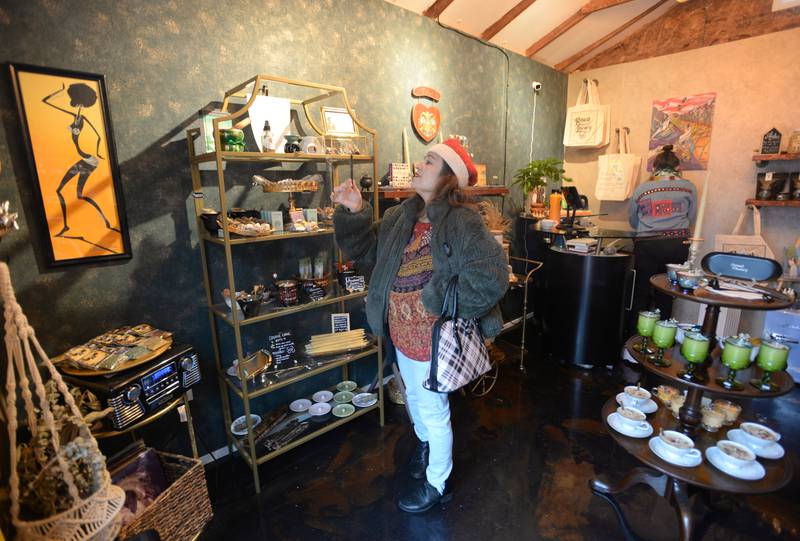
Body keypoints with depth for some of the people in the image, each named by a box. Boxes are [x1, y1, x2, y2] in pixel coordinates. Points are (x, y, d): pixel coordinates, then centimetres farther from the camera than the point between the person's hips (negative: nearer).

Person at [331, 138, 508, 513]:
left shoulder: (463, 223, -20)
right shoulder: (401, 217, 2)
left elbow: (491, 277, -25)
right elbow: (368, 252, 6)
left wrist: (439, 302, -22)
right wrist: (353, 213, -7)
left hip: (431, 336, -7)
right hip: (401, 331, 7)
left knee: (433, 409, 12)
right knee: (414, 397, 29)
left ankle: (438, 483, 39)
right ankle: (425, 443, 60)